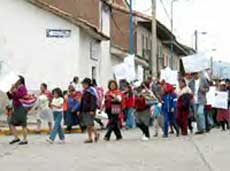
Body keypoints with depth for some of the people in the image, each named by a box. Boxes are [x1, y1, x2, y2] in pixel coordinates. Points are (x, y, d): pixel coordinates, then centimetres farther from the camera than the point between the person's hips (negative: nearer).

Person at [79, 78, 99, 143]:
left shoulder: (91, 91, -9)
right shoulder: (84, 92, 15)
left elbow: (93, 101, -16)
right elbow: (82, 102, 22)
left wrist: (92, 110, -23)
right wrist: (80, 110, 18)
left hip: (90, 111, -8)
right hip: (84, 110, 8)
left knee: (89, 124, -11)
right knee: (87, 125, 7)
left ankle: (96, 134, 7)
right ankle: (90, 138, 11)